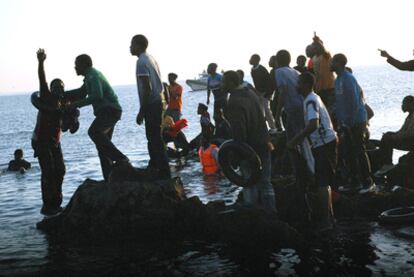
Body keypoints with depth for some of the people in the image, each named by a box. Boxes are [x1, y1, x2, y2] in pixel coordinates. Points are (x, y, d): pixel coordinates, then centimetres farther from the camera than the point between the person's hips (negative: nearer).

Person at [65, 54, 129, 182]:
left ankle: (120, 158, -32)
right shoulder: (91, 75, 24)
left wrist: (77, 104, -20)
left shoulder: (93, 75, -10)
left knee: (94, 132, -30)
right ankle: (109, 179, 10)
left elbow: (97, 96, -24)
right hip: (107, 111, 11)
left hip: (110, 110, -11)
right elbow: (81, 92, 37)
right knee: (102, 145, 10)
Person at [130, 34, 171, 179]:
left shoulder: (141, 62, -15)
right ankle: (154, 166, 30)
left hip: (151, 105, -10)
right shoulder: (151, 58, 14)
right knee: (154, 137, 19)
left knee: (155, 140, -6)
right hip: (159, 101, 10)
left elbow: (147, 88, -20)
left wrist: (141, 112, -18)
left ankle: (164, 173, -4)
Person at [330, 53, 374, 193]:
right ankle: (355, 181, 20)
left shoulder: (348, 79, -17)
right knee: (348, 152, 11)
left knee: (359, 151, -3)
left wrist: (350, 123, -19)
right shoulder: (338, 79, 12)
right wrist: (339, 120, 13)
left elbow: (354, 102, -20)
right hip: (346, 122, 9)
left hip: (356, 121, -9)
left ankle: (367, 182, 7)